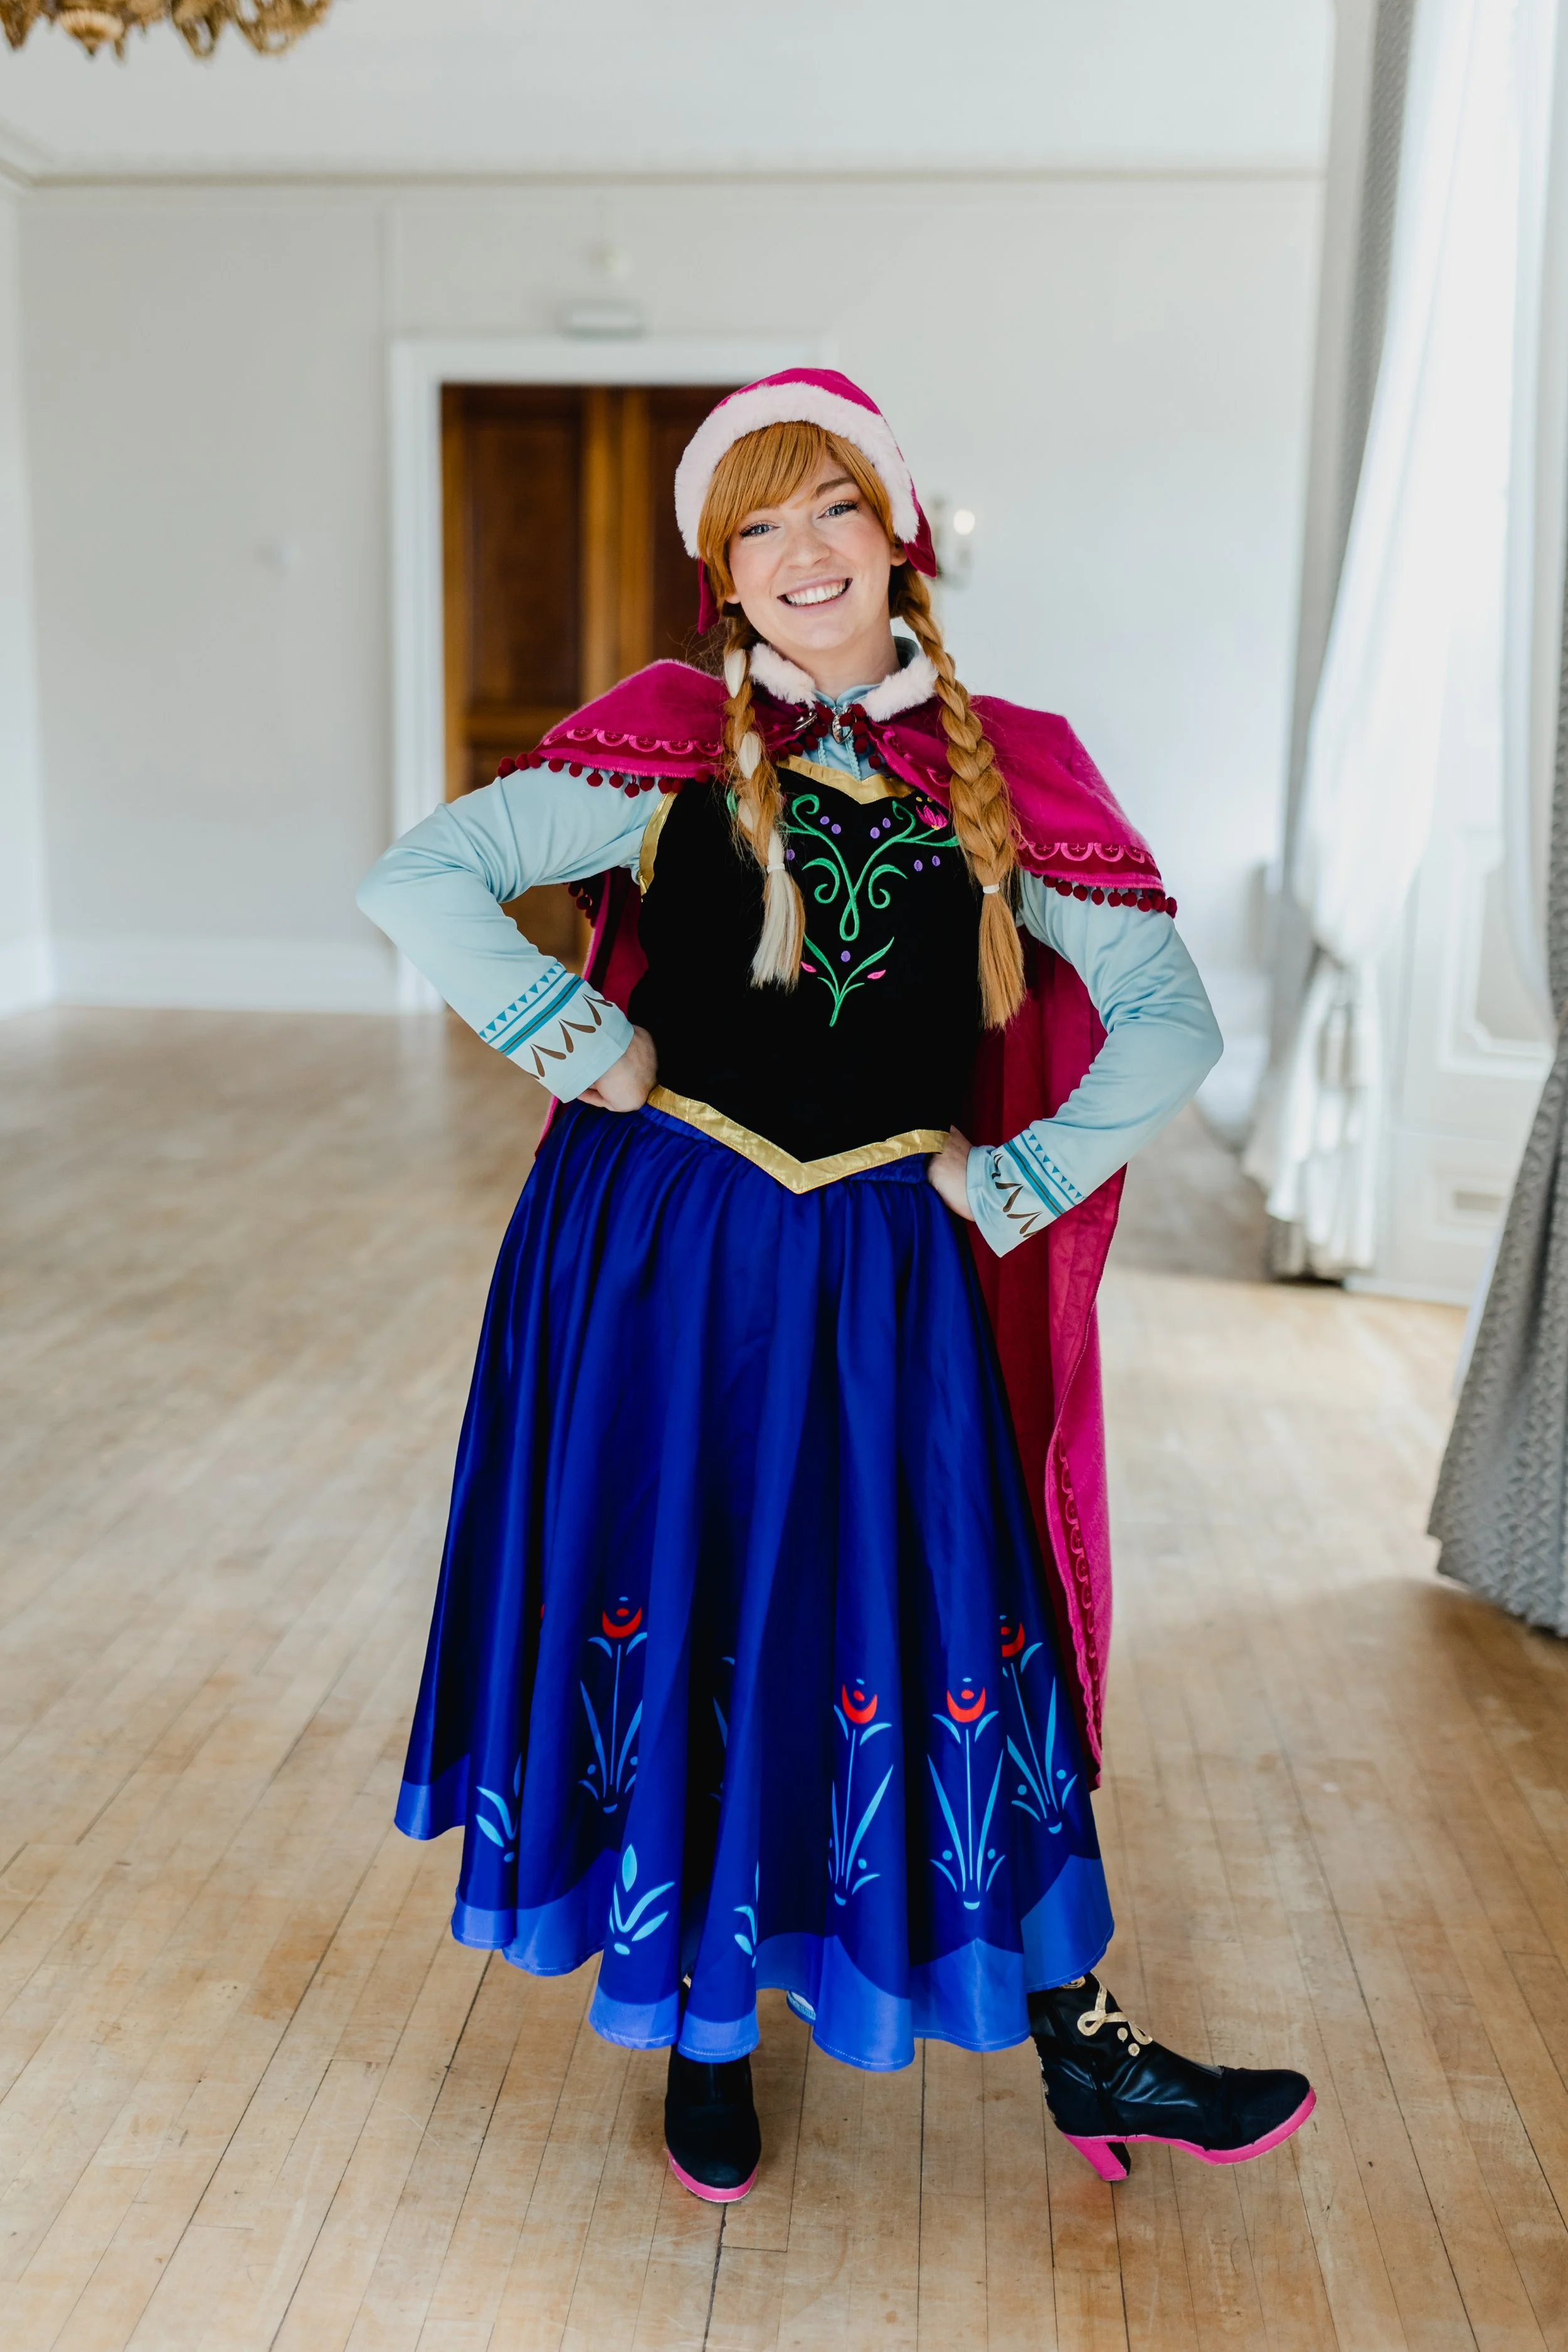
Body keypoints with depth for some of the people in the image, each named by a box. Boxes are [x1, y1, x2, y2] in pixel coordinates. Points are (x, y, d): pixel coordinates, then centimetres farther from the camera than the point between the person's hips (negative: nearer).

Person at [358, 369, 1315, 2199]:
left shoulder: (1008, 764, 0)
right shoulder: (676, 735, -3)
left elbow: (1171, 1026, 3)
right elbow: (416, 882, -6)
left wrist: (1009, 1186, -2)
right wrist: (586, 1050, -7)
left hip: (888, 1273, 1)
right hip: (661, 1259, 0)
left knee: (951, 1637, 9)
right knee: (678, 1629, 10)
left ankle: (1082, 2051, 27)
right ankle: (702, 2036, 33)